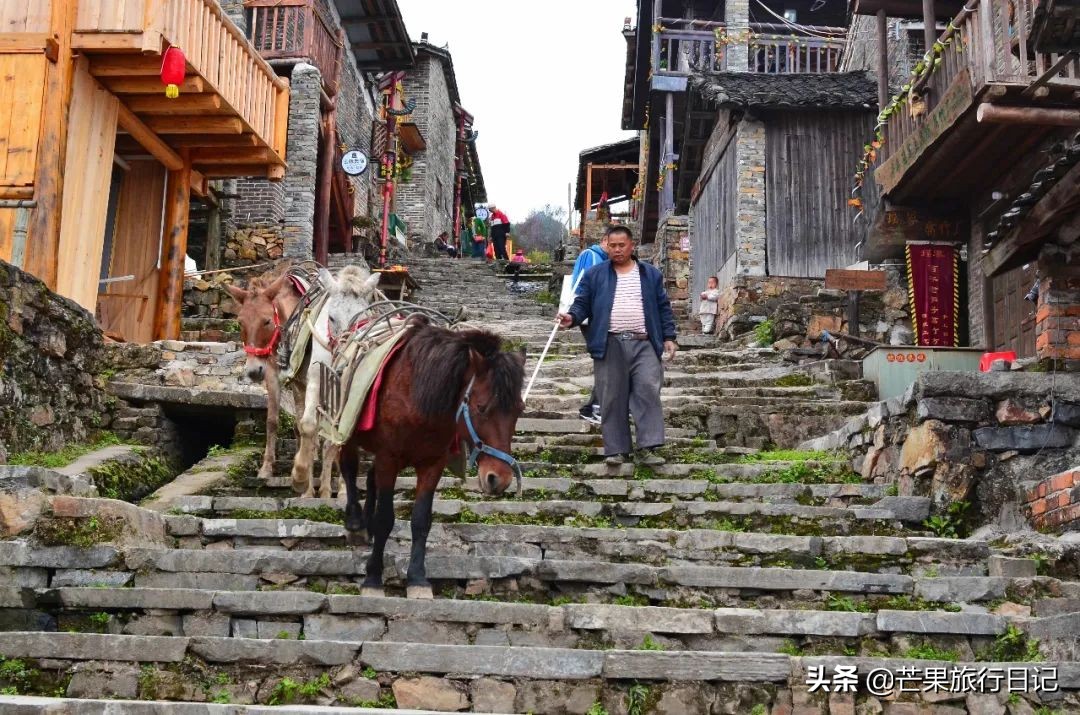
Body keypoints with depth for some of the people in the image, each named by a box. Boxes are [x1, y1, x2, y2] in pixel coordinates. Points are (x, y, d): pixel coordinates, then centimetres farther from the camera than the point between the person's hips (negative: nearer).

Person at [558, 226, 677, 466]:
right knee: (612, 398, 0)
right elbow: (582, 303, 8)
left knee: (648, 392, -10)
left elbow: (663, 307, 14)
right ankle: (616, 450, 7)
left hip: (644, 344, 0)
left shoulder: (651, 274, 15)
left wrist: (669, 337, 6)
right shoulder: (594, 275, 12)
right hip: (610, 345, 0)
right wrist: (572, 317, -14)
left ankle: (647, 448, -7)